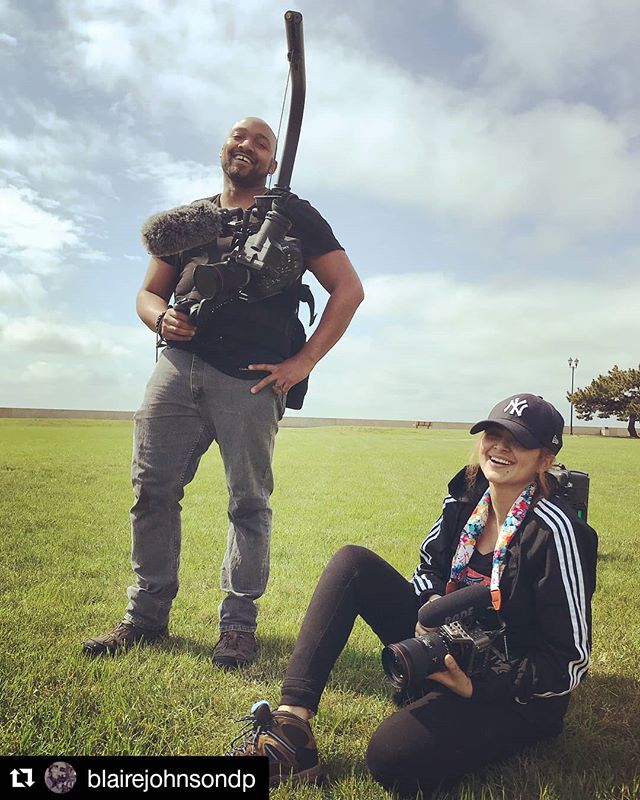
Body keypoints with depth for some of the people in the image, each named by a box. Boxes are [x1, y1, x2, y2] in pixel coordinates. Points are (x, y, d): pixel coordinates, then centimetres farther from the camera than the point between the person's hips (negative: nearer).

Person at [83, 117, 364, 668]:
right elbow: (149, 292, 24)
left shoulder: (292, 215, 12)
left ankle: (239, 626, 12)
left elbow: (349, 289, 5)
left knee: (248, 503, 0)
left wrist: (303, 362, -4)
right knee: (153, 490, 1)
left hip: (251, 378, -3)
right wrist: (161, 319, -2)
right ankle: (146, 616, 16)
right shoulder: (190, 218, 24)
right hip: (179, 365, 4)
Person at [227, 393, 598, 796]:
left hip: (516, 693, -7)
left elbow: (570, 661, -18)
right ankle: (292, 721, -18)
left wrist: (474, 687, -25)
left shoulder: (554, 530, -21)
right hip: (450, 651, 7)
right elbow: (430, 568, 12)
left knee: (392, 755, -36)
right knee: (353, 563, -11)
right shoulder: (466, 497, -3)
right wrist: (432, 606, -11)